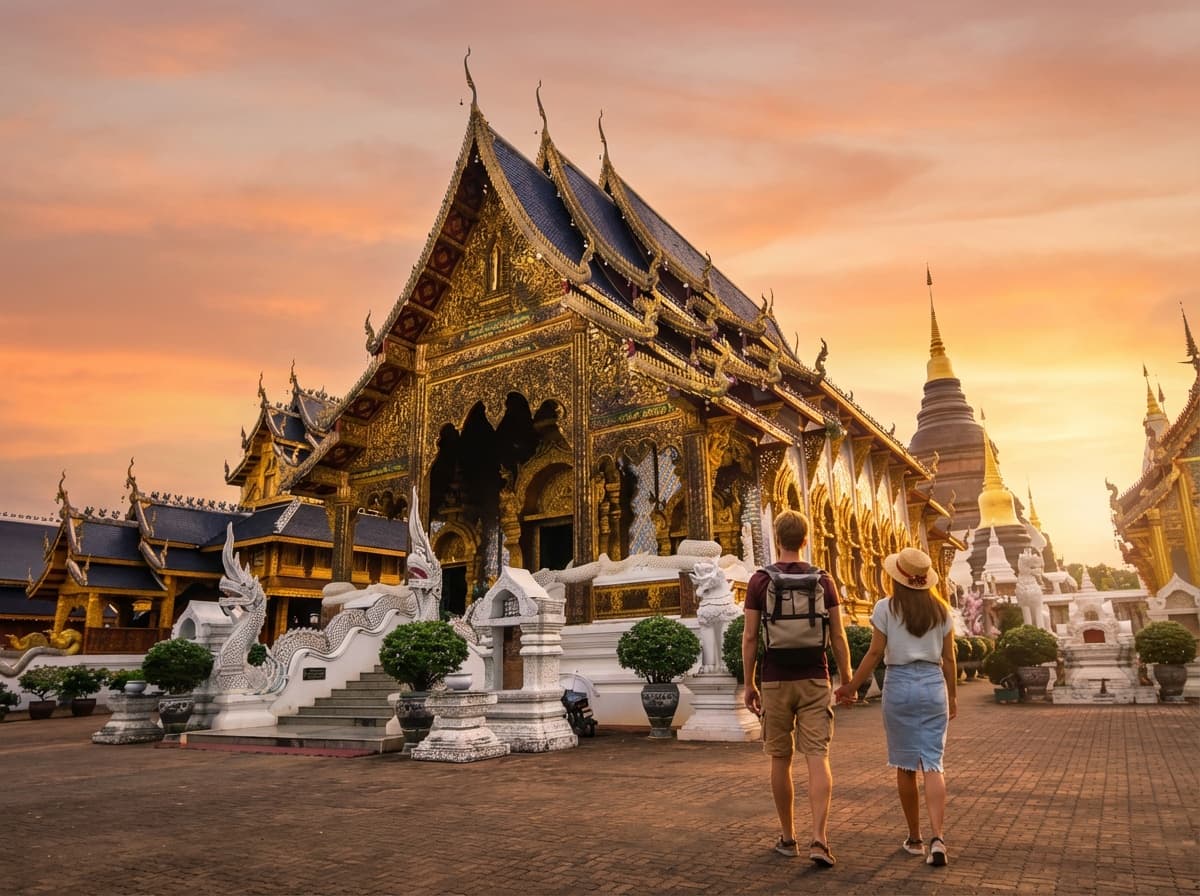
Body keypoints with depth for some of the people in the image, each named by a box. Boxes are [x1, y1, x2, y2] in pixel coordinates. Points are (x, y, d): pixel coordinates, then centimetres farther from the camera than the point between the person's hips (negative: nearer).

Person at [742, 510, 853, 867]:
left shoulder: (760, 581, -5)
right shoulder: (823, 580, -1)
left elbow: (750, 637, -6)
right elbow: (838, 637, 0)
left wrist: (749, 684, 3)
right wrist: (847, 680, 10)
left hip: (776, 681, -1)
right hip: (814, 680, 1)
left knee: (780, 759, 11)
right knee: (818, 758, 1)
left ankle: (788, 837, 21)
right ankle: (819, 839, -8)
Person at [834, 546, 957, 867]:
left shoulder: (886, 608, -6)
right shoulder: (940, 609, 4)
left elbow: (875, 653, -7)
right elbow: (948, 657, 7)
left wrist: (851, 686, 3)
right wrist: (952, 695, 18)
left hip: (899, 685, -2)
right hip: (933, 685, 2)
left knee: (905, 765, 10)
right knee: (933, 764, 2)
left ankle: (915, 838, 20)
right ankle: (937, 838, -12)